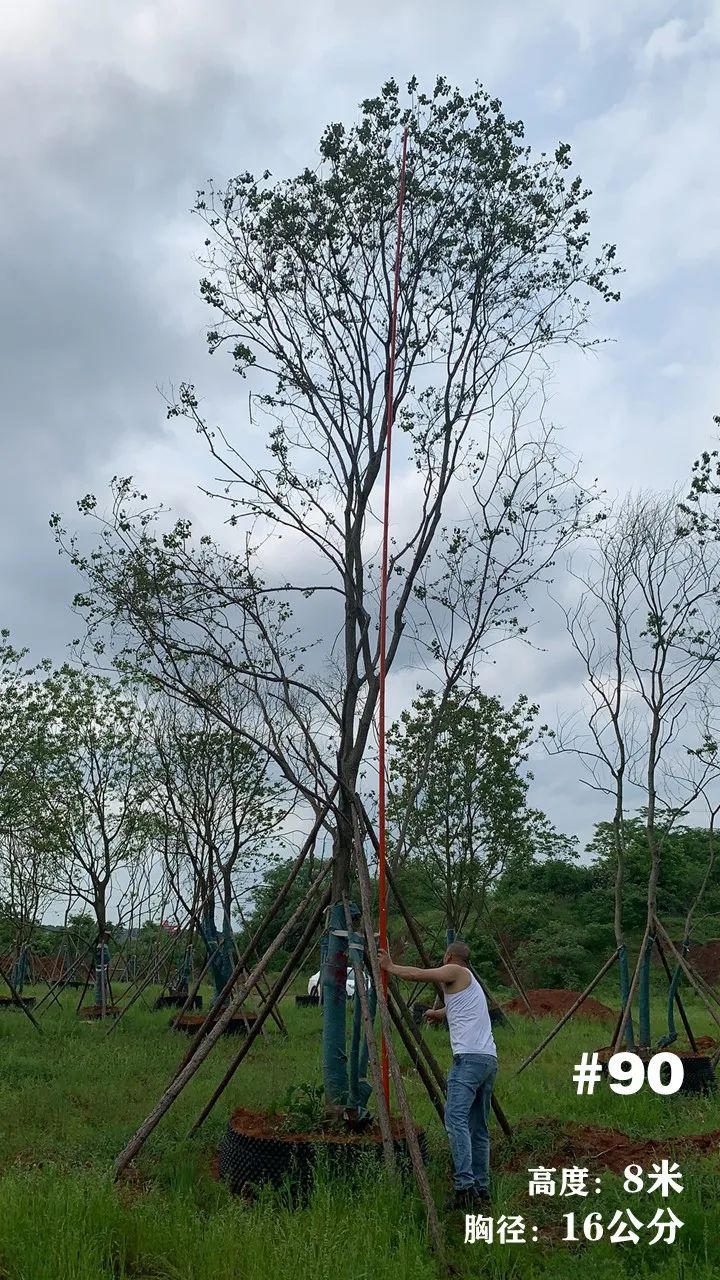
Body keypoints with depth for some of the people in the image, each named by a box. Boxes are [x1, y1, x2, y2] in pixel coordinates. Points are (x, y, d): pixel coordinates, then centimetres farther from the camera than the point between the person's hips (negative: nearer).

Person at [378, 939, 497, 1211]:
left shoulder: (455, 972, 3)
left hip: (469, 1057, -9)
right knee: (479, 1128, 12)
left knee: (456, 1118, -17)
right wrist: (440, 1013, 63)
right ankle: (481, 1188, 12)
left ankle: (465, 1185, -26)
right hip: (489, 1059, 9)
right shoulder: (471, 983, 27)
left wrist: (389, 967, 12)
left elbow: (417, 975, -3)